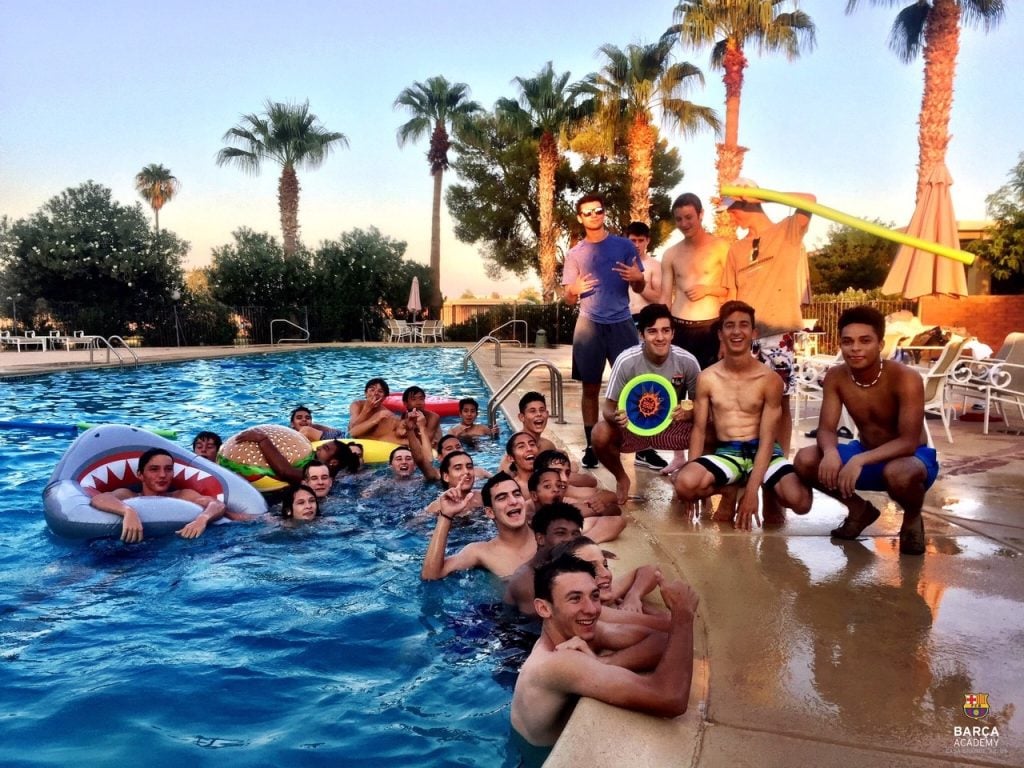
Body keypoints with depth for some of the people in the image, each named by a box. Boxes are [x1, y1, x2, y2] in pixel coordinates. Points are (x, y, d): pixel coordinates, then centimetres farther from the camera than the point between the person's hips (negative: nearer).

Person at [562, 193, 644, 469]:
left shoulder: (624, 246, 5)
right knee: (590, 388, 4)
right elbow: (569, 299, 8)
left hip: (621, 323, 0)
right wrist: (574, 290, -16)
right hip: (589, 325, 1)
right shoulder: (575, 254, 7)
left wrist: (636, 277, -14)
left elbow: (640, 288, 9)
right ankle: (592, 445, 12)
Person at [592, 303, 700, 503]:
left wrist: (688, 412, -29)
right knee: (601, 435, -32)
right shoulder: (626, 361, -22)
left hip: (672, 425, 1)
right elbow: (608, 407, -15)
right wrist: (614, 416, -39)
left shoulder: (687, 361, -17)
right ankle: (622, 479, 2)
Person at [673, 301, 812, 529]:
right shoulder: (707, 378, 1)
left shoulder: (770, 379, -5)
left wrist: (751, 491, -19)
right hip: (726, 452, 1)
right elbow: (699, 430, 6)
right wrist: (693, 470, -8)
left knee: (800, 500, -29)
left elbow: (767, 439, -9)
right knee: (684, 483, -31)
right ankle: (731, 488, 3)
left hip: (763, 451, -1)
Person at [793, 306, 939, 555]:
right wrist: (830, 452, -36)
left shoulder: (906, 378, -25)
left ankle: (912, 519, -2)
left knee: (899, 473, -41)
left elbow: (909, 441, -29)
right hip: (865, 454, 5)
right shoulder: (835, 377, -11)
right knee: (805, 460, -19)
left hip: (911, 457, -5)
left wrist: (860, 460, -42)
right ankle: (860, 509, 10)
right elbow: (826, 429, -12)